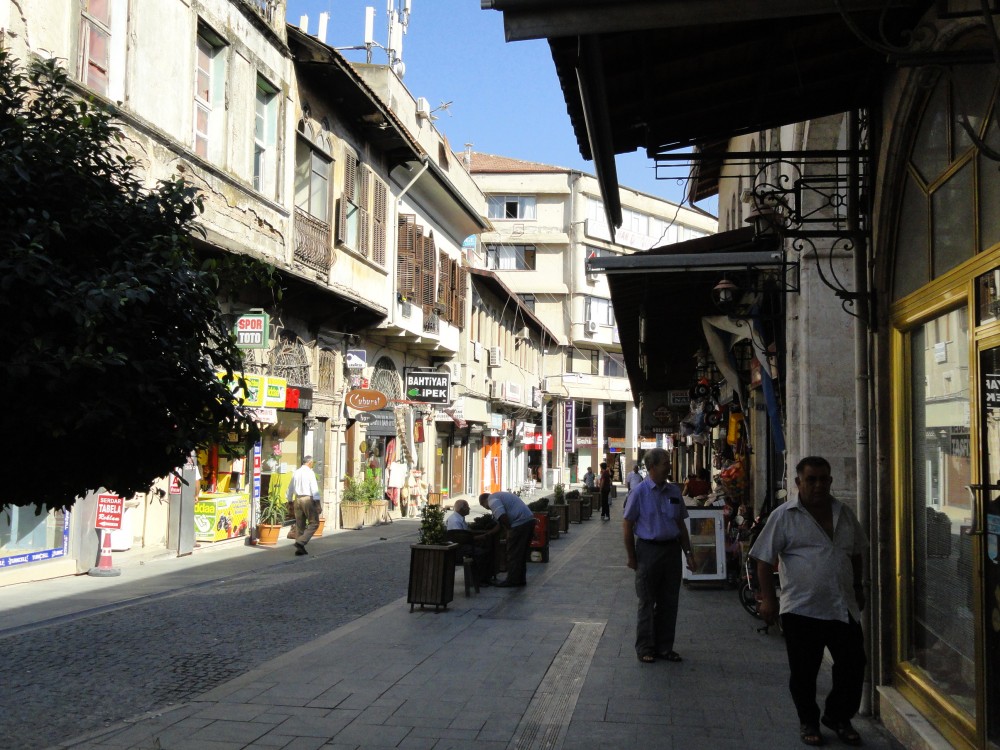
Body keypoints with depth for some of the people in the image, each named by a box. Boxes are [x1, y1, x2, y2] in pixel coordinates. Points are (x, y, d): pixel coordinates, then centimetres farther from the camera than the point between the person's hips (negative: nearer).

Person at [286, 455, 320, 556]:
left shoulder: (296, 472, 13)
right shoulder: (310, 472, -7)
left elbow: (290, 487, 21)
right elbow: (314, 488, -13)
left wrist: (290, 501, 30)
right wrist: (317, 502, -13)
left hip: (297, 499, 7)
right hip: (308, 499, -7)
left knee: (299, 524, 12)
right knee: (314, 523, -1)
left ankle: (299, 548, 13)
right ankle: (301, 541, -17)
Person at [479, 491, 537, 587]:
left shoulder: (492, 500, -4)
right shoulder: (500, 495, 27)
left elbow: (502, 516, -20)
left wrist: (509, 529, -7)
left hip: (520, 524, -10)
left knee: (513, 554, 0)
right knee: (522, 553, 17)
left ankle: (513, 580, 6)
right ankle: (521, 579, 23)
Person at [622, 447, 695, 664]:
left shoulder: (674, 491, 6)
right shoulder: (639, 492, -8)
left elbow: (681, 524, 14)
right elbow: (627, 525, -5)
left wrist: (688, 553, 11)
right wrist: (631, 557, -5)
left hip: (672, 549, 5)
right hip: (648, 549, -5)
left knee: (669, 602, 10)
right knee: (647, 602, 5)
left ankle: (664, 646, 22)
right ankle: (645, 648, 15)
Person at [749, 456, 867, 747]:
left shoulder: (845, 514, 9)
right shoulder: (784, 516, -6)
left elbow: (856, 553, 23)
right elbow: (765, 559, -6)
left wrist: (858, 587, 23)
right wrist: (767, 598, -11)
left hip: (844, 608, 4)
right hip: (802, 610, -4)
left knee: (853, 666, 8)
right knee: (804, 672, 5)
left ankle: (839, 717, 28)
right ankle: (808, 721, 25)